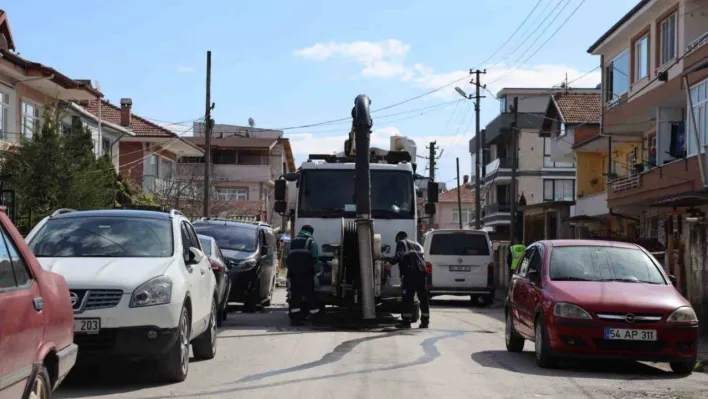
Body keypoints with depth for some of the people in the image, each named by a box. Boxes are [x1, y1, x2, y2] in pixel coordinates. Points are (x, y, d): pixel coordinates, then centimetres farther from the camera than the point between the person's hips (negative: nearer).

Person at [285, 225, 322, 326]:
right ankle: (315, 318, 3)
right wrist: (316, 274, -6)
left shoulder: (292, 242, 19)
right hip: (306, 273, -4)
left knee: (295, 296, 5)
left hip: (293, 273, 4)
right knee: (310, 295, 1)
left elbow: (287, 259, 19)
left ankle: (295, 318, 2)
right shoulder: (311, 242, 3)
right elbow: (315, 259, -6)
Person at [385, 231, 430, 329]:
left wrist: (391, 263, -17)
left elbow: (400, 255, -9)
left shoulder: (401, 243, 9)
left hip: (410, 273, -6)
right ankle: (425, 321, 9)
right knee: (424, 298, 8)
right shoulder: (416, 244, 29)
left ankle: (406, 321, -4)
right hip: (422, 272, 6)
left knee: (407, 298, -4)